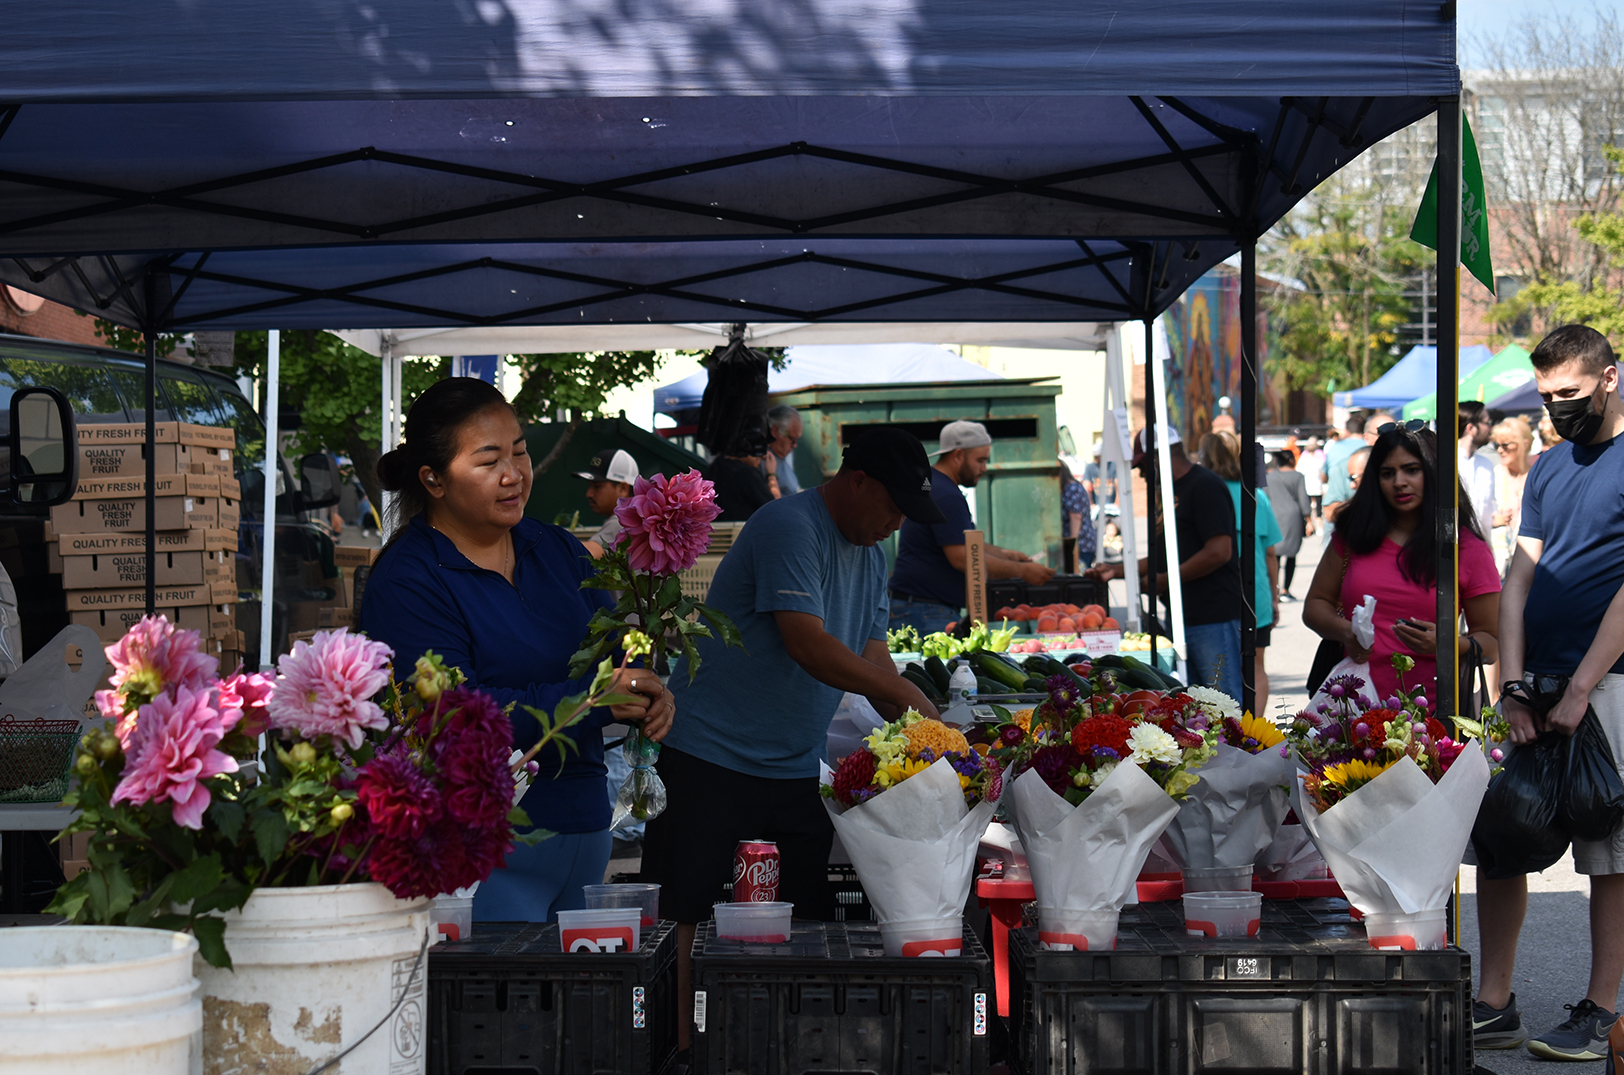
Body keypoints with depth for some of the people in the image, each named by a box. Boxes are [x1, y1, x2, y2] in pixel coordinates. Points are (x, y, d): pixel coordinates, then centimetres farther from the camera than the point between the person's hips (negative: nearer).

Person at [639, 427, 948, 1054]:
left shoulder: (871, 556, 14)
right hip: (710, 759, -8)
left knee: (813, 917, 5)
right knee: (679, 915, -6)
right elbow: (808, 646, -24)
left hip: (796, 766, 8)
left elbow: (871, 660, 10)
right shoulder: (790, 527, -15)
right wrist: (906, 694, -21)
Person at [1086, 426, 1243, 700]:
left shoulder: (1205, 486, -12)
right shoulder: (1169, 492, 19)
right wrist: (1117, 571, 18)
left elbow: (1219, 552, -21)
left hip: (1214, 618, -10)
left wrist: (1164, 580, -15)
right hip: (1181, 620, 10)